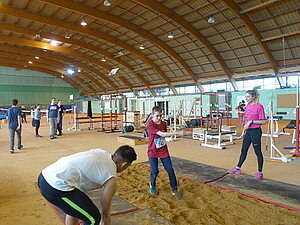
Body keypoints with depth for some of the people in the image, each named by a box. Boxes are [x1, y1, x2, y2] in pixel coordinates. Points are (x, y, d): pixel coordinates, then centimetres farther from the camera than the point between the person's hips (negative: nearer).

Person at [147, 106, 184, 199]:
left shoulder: (163, 124, 2)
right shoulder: (150, 124, -18)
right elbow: (161, 134, -28)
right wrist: (177, 133, -31)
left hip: (163, 151, 5)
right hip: (153, 151, -4)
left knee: (170, 170, 1)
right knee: (154, 171, -7)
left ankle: (174, 190, 17)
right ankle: (152, 185, 26)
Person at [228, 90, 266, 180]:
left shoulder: (259, 106, -13)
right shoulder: (248, 106, 11)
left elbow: (263, 121, -14)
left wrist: (251, 121, -21)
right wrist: (243, 131, 18)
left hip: (255, 131, -8)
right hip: (248, 131, 8)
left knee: (258, 152, 2)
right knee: (243, 150, 16)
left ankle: (260, 173, 13)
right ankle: (237, 168, 28)